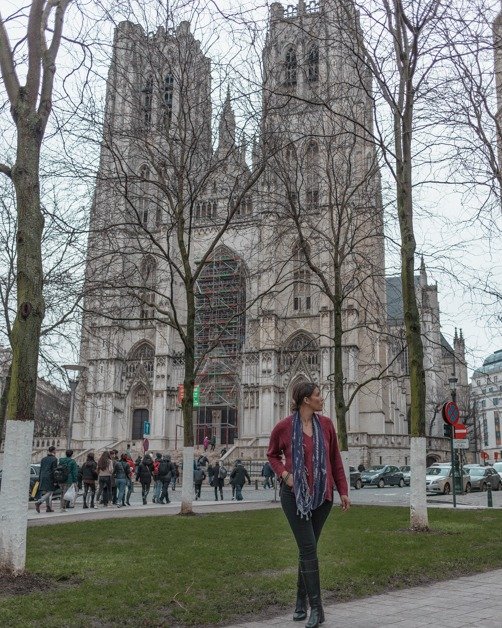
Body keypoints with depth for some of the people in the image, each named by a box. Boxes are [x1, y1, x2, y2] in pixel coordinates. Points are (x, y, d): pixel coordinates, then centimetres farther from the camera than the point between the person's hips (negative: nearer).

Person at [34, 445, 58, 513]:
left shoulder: (43, 459, 12)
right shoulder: (54, 459, -7)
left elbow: (40, 470, 12)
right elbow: (54, 470, -11)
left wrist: (39, 480, 16)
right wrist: (55, 481, -10)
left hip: (43, 477, 7)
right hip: (50, 478, -7)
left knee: (46, 493, 12)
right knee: (49, 492, -4)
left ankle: (48, 508, 11)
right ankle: (38, 502, -23)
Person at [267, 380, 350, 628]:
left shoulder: (326, 424, 1)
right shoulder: (284, 427, -7)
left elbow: (335, 460, 9)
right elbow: (272, 455, 10)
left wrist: (343, 491, 9)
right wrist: (284, 474, -7)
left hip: (321, 495, 3)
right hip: (295, 494, -3)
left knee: (308, 548, 12)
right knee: (308, 548, -8)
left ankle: (301, 601, 29)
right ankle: (316, 608, 0)